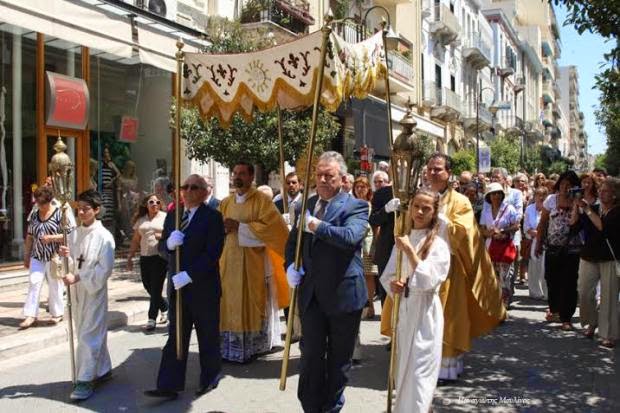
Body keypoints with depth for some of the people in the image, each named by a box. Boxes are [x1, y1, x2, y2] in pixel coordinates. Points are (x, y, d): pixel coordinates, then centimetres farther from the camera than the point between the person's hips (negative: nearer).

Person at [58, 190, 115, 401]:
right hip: (77, 291, 7)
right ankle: (103, 370, 30)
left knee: (89, 335, -4)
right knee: (90, 333, 16)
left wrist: (78, 278, -22)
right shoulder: (74, 234, 6)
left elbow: (105, 269, -17)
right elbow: (72, 263, 11)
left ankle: (85, 380, 3)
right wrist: (65, 256, -11)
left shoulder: (104, 237, -13)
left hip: (94, 291, -7)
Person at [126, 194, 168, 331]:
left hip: (160, 257, -4)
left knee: (155, 288, -4)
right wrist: (130, 257, 11)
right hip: (145, 258, 4)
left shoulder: (165, 217, 2)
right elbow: (135, 241, 15)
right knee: (148, 287, 8)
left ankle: (152, 318, 5)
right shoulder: (140, 220, 13)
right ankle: (165, 307, 31)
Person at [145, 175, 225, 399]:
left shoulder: (212, 216, -9)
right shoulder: (173, 214, 10)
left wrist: (188, 276, -21)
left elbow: (212, 253, -16)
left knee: (207, 336, 10)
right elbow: (161, 245, 11)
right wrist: (169, 243, -13)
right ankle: (169, 385, 7)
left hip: (203, 287, -5)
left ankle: (209, 378, 27)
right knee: (175, 337, 5)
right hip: (177, 286, 5)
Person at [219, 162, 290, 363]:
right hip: (230, 261, 4)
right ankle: (232, 347, 10)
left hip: (254, 261, -4)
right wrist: (222, 228, -8)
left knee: (254, 303, 2)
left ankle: (256, 345, 12)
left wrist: (239, 226, -14)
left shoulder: (262, 200, -2)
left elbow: (270, 226, -14)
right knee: (231, 303, 3)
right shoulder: (225, 203, 14)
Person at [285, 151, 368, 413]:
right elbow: (293, 241, 19)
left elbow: (351, 236, -28)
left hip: (343, 293, -4)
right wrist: (291, 265, 1)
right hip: (311, 293, 4)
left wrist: (316, 225, -22)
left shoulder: (355, 206, -8)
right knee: (310, 354, 8)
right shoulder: (306, 205, 10)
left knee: (339, 359, 11)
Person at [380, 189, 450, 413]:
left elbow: (427, 280, -18)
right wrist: (393, 285, -12)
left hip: (425, 312, -5)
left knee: (419, 371, -2)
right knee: (403, 369, 16)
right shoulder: (402, 240, 7)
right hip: (403, 310, 5)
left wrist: (409, 250, -19)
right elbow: (387, 275, 10)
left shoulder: (438, 244, -9)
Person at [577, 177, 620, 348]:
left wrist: (587, 209, -16)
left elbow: (603, 227, -21)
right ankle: (592, 322, 27)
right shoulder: (594, 208, 8)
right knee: (584, 292, 3)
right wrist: (577, 207, -9)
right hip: (589, 257, 4)